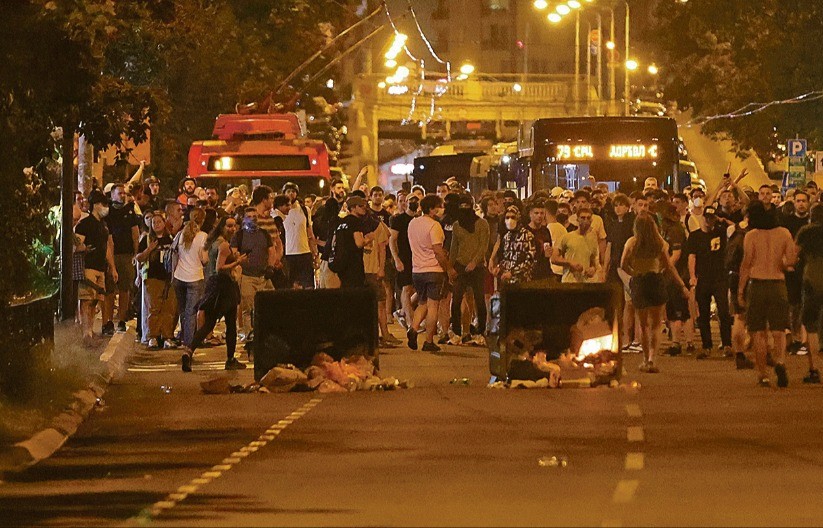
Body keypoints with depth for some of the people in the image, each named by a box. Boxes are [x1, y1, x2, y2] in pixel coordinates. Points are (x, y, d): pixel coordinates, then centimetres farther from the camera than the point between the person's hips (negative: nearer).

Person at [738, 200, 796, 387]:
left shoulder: (752, 236, -5)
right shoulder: (784, 233, 1)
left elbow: (746, 263, -8)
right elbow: (791, 259, -4)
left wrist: (740, 289, -2)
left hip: (757, 284, -1)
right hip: (778, 284, 1)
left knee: (759, 332, 6)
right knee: (778, 331, 6)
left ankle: (762, 374, 4)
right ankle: (781, 360, -22)